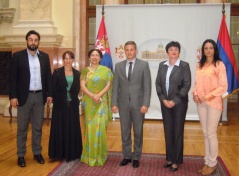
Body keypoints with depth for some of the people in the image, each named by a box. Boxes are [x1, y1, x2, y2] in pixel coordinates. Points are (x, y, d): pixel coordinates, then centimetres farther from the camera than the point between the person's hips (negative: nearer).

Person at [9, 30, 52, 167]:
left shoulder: (44, 56, 6)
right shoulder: (18, 56, -2)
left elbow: (48, 76, 8)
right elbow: (13, 78, -5)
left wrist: (50, 94, 3)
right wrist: (13, 96, -11)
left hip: (40, 96, 3)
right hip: (24, 96, -2)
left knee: (38, 127, 11)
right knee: (22, 128, 6)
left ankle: (37, 153, 23)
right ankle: (21, 155, 16)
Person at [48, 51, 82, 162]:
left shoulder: (77, 73, 7)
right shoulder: (57, 72, 0)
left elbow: (77, 89, 9)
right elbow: (53, 88, -3)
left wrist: (72, 97, -3)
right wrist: (56, 100, -8)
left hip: (73, 105, 2)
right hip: (60, 104, -2)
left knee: (73, 128, 6)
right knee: (59, 128, 2)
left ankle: (72, 153, 17)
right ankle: (58, 153, 11)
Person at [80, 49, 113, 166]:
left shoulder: (106, 70, 5)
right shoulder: (85, 70, 6)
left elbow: (108, 85, -2)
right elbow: (82, 86, -3)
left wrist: (99, 95, -17)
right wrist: (92, 96, -18)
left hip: (102, 102, -1)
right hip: (89, 102, 1)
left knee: (100, 127, -1)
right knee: (90, 127, 4)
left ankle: (100, 155, 11)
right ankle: (90, 155, 14)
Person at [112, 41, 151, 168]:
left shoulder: (144, 65, -1)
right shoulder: (119, 66, 7)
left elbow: (147, 86, -4)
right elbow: (115, 86, 6)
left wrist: (145, 104, -12)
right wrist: (114, 103, -1)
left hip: (138, 103, -2)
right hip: (123, 104, 2)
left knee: (138, 132, 7)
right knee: (125, 132, 9)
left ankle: (136, 157, 21)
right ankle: (127, 156, 23)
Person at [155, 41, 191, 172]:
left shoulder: (184, 65, -4)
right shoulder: (162, 65, 8)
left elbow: (187, 85, -9)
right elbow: (158, 83, 7)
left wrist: (174, 101, -14)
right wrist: (163, 99, -6)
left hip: (179, 103, -4)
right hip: (165, 102, 4)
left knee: (177, 131, 4)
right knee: (168, 131, 10)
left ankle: (176, 161, 15)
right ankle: (169, 158, 22)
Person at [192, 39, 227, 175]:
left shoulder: (219, 64, -7)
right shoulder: (199, 65, 10)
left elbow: (223, 86, -10)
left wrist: (208, 96, -16)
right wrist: (195, 94, -5)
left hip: (214, 103, -5)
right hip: (201, 103, 5)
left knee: (211, 133, 1)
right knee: (206, 133, 12)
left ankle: (212, 163, 16)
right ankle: (207, 161, 23)